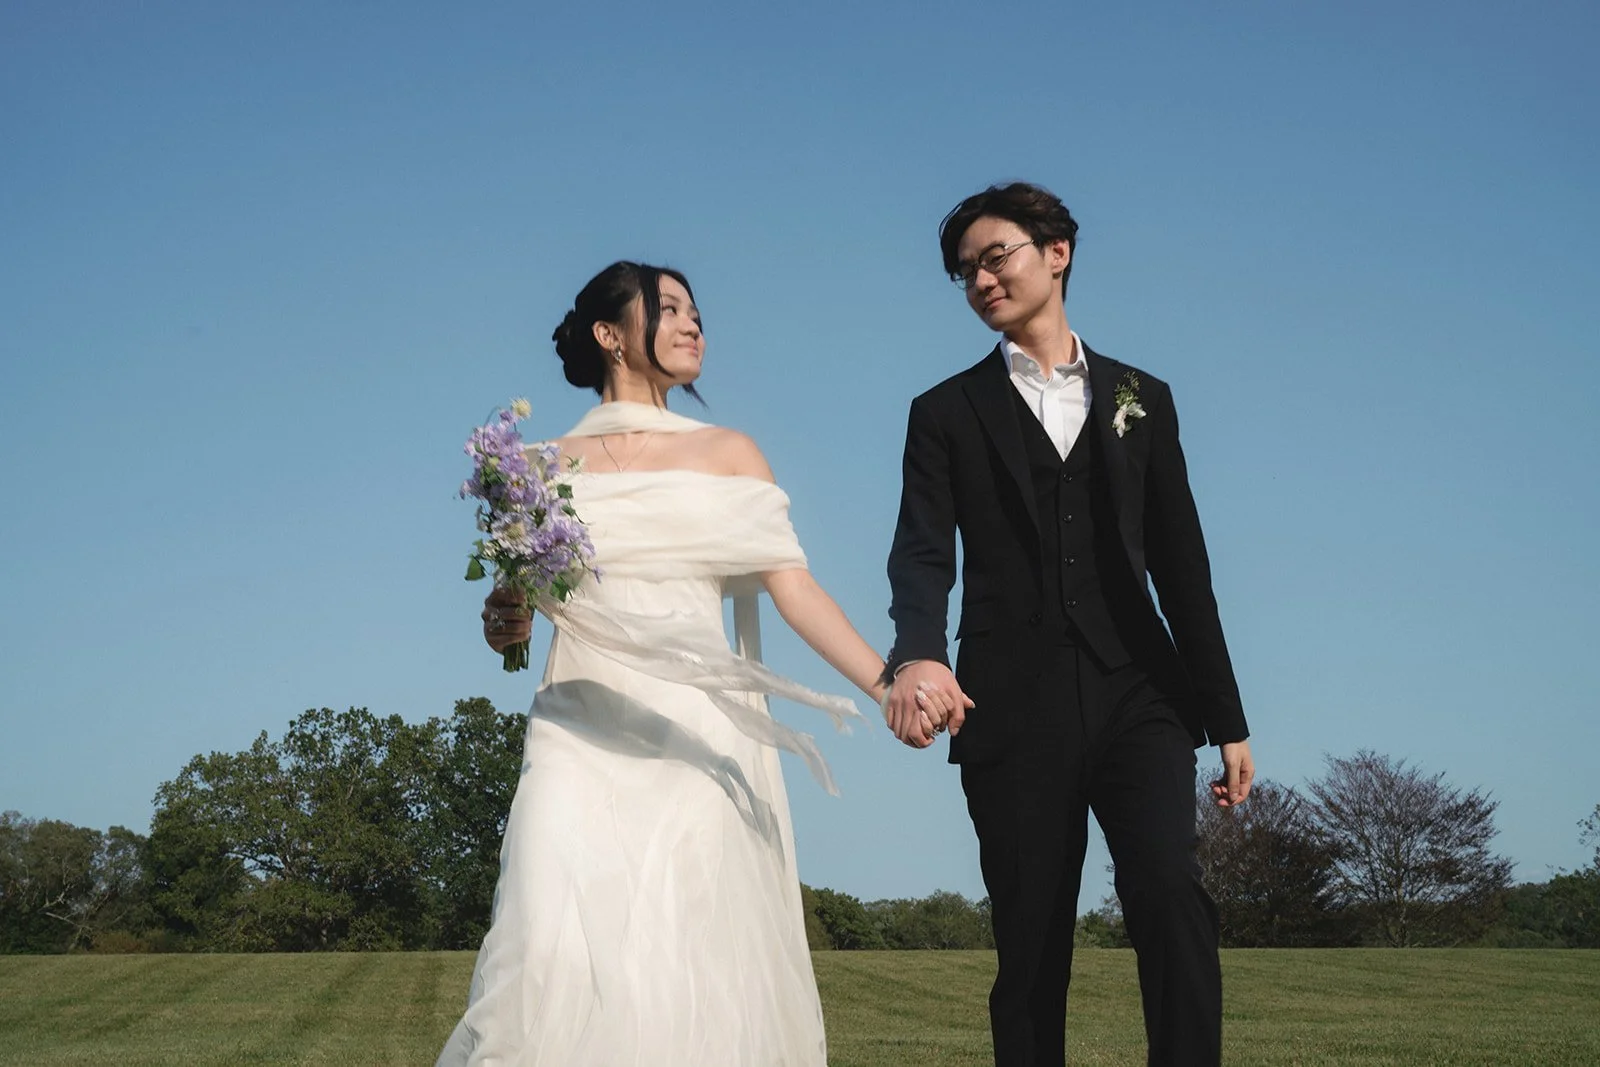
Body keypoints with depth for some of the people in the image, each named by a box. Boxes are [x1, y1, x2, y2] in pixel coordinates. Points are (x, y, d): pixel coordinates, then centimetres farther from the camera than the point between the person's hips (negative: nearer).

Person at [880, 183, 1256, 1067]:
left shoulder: (1140, 399, 16)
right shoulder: (948, 413, 10)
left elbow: (1180, 562, 14)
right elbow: (923, 556, -4)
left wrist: (1227, 717, 11)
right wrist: (917, 655, -26)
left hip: (1138, 697, 1)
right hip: (1014, 711, 0)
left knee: (1171, 894, -20)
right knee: (1030, 948, 1)